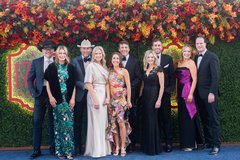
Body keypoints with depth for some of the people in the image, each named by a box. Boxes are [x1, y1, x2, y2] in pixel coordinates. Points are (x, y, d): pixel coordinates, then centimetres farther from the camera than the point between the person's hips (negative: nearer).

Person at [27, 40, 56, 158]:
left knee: (53, 122, 7)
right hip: (40, 94, 1)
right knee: (37, 122, -1)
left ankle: (53, 148, 17)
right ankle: (36, 149, 5)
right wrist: (33, 92, -4)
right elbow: (30, 79, 7)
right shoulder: (36, 62, 8)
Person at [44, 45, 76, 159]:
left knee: (68, 124, -2)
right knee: (58, 124, 3)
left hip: (68, 99, 1)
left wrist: (73, 98, 0)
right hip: (57, 99, -1)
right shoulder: (52, 67, 3)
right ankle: (60, 151, 11)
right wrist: (50, 97, -4)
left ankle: (69, 151, 3)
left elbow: (73, 84, 7)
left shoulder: (70, 67, 7)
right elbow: (47, 83, 4)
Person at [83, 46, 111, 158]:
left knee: (103, 122, 9)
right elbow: (88, 84, -11)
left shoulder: (104, 67, 14)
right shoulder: (91, 66, -5)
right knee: (96, 122, -3)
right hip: (95, 95, -6)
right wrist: (95, 99, -16)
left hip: (103, 96, 6)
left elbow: (107, 83, 13)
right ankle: (96, 150, 5)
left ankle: (103, 148, 19)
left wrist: (108, 97, -1)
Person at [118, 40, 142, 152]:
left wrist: (129, 88, -10)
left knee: (132, 119, 0)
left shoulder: (135, 61, 8)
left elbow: (138, 78, 1)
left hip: (131, 94, -1)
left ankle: (131, 144, 7)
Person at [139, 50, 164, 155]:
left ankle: (154, 147, 9)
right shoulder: (145, 70, 12)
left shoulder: (158, 69, -5)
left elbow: (162, 86, -10)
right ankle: (146, 146, 20)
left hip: (153, 96, -6)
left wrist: (159, 100, -17)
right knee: (146, 121, 9)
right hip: (145, 97, 6)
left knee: (152, 120, -2)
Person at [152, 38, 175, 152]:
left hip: (165, 92, 0)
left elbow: (172, 75, 6)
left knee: (166, 118, 3)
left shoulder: (168, 59, 8)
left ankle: (168, 142, 8)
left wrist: (170, 89, -3)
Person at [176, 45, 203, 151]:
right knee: (182, 116, 11)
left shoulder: (191, 62, -7)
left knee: (188, 116, -2)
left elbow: (194, 79, -12)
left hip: (187, 91, -7)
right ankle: (184, 142, 21)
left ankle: (190, 144, 6)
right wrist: (177, 93, 12)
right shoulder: (180, 62, 13)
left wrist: (191, 94, -19)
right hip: (180, 91, 7)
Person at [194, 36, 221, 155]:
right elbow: (196, 75, 12)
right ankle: (208, 142, 21)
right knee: (204, 119, 11)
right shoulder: (196, 58, 12)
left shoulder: (212, 57, -9)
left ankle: (216, 145, 4)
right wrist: (195, 93, 6)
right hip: (199, 94, 6)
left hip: (209, 94, -6)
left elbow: (216, 76, -15)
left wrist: (212, 93, -20)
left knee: (213, 119, -1)